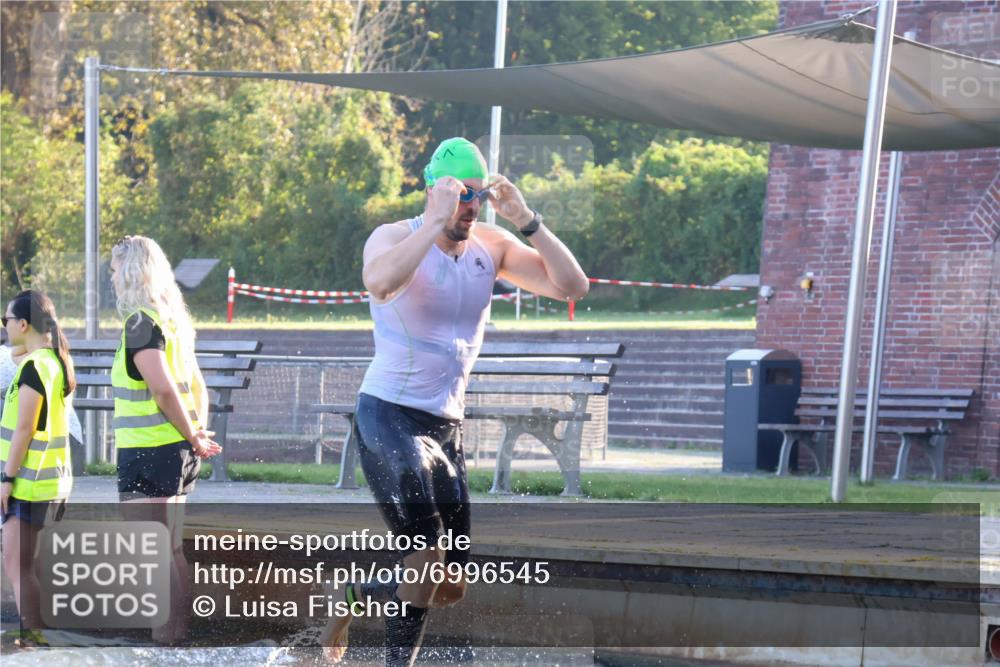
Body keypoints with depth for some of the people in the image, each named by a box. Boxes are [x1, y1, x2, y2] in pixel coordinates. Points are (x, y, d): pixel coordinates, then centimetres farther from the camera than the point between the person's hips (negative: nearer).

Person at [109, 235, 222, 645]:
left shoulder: (141, 322, -14)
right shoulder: (174, 319, 13)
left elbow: (163, 388, -23)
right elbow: (197, 386, 17)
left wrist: (192, 438, -13)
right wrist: (199, 431, 8)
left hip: (147, 451, -9)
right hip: (177, 452, 9)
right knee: (172, 550, 15)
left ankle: (165, 640, -5)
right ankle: (180, 634, 19)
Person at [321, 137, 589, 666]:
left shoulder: (491, 246, 5)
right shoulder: (395, 238, -10)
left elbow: (573, 288, -5)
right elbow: (380, 280, -35)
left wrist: (526, 221, -14)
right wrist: (437, 221, -30)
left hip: (447, 425, 6)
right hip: (388, 415, -6)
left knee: (450, 588, 8)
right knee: (427, 550, -24)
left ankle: (354, 596, 32)